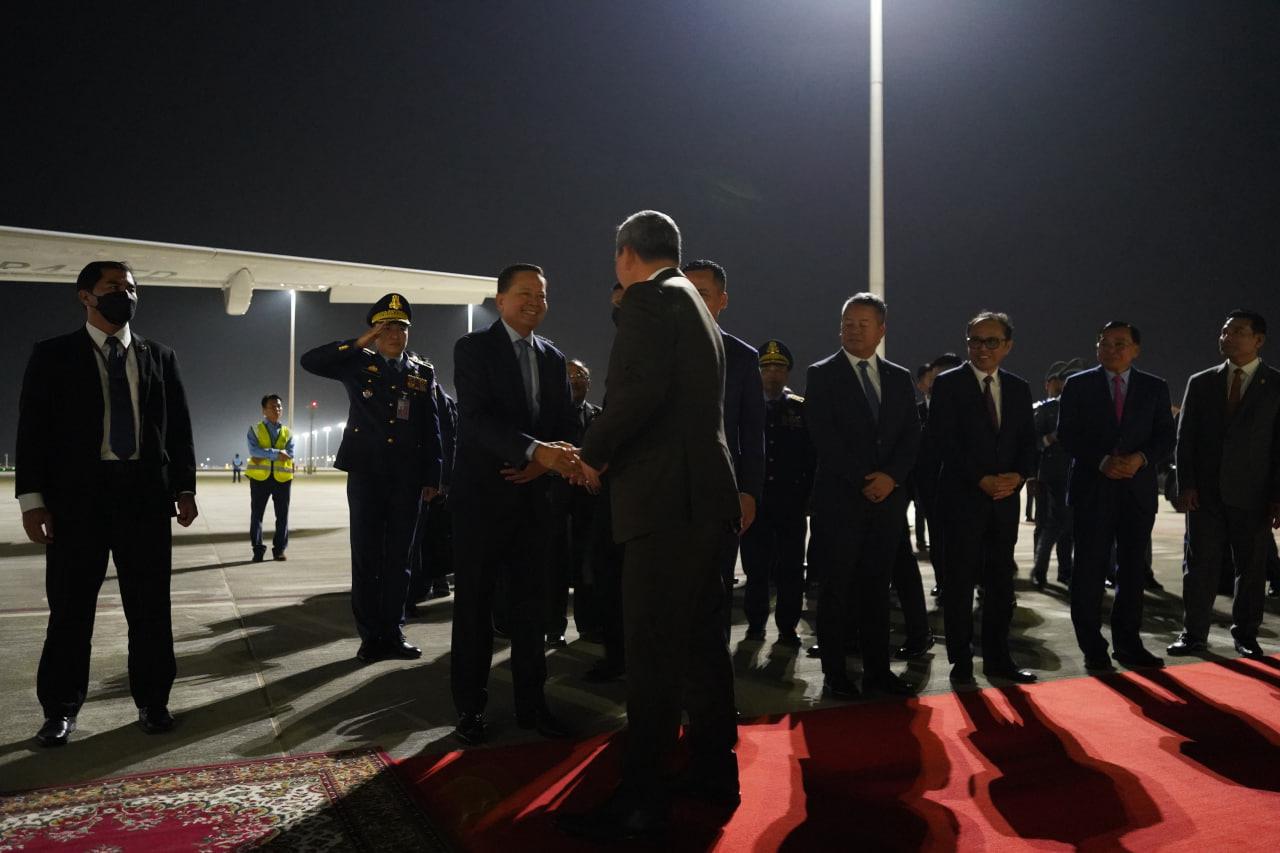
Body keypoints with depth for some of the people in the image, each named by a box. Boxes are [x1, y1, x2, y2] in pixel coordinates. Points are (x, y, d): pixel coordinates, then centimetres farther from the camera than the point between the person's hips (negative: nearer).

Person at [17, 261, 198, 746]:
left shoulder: (160, 357, 11)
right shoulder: (53, 355, 5)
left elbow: (179, 427, 11)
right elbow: (33, 429, 0)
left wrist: (185, 488, 3)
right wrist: (32, 498, -7)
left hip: (145, 493, 2)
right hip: (78, 495, -2)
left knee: (151, 605, 6)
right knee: (70, 607, 5)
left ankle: (152, 702, 17)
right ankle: (61, 709, 19)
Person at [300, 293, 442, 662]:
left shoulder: (422, 371, 8)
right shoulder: (358, 363, 4)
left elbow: (432, 428, 8)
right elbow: (310, 361, -9)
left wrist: (432, 476, 4)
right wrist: (359, 343, -12)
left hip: (408, 477, 2)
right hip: (366, 473, -1)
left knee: (398, 557, 7)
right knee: (366, 556, 3)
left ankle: (393, 632, 16)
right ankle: (370, 635, 11)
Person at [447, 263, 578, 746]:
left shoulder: (553, 358, 13)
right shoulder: (474, 348, -4)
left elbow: (564, 424, 12)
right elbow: (477, 417, -18)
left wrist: (545, 461, -9)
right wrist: (534, 450, -30)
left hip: (533, 495, 5)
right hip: (482, 494, -5)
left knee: (530, 602, 9)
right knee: (475, 603, 3)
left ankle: (530, 703, 19)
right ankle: (471, 708, 14)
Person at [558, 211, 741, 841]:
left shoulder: (650, 299, -8)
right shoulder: (695, 306, 21)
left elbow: (641, 390, -22)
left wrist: (593, 454, -9)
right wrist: (611, 450, 18)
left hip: (666, 499, -10)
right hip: (705, 495, 10)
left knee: (651, 650, -6)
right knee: (701, 640, 15)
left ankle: (641, 801, 1)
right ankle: (713, 771, 26)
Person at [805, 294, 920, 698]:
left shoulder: (900, 378, 14)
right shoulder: (822, 375, 1)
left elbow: (912, 435, 8)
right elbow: (824, 436, -8)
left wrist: (891, 476, -8)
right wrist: (863, 481, -12)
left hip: (888, 498, 4)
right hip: (840, 498, -4)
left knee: (877, 587, 8)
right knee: (837, 587, 0)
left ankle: (877, 669, 15)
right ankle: (834, 673, 7)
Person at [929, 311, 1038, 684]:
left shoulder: (1019, 388, 12)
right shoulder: (948, 384, -3)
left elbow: (1028, 442, 11)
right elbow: (944, 441, -10)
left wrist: (1017, 476, -8)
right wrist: (982, 480, -15)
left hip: (1005, 499, 5)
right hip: (962, 499, -4)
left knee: (1001, 582, 8)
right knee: (960, 581, 1)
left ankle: (998, 658, 19)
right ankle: (961, 660, 11)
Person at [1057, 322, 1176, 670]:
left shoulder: (1154, 388, 9)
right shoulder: (1078, 385, 3)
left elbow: (1165, 435, 6)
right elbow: (1067, 435, -3)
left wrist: (1141, 458, -13)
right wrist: (1101, 461, -16)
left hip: (1138, 489, 3)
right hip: (1092, 489, -2)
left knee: (1134, 569, 8)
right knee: (1090, 568, -1)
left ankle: (1128, 643, 18)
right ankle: (1092, 647, 8)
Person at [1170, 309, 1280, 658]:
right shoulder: (1200, 383, 8)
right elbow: (1184, 438, 6)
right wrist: (1186, 484, -3)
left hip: (1252, 495, -1)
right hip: (1205, 492, 1)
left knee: (1251, 567, 7)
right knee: (1200, 564, 3)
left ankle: (1245, 635, 19)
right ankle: (1194, 635, 9)